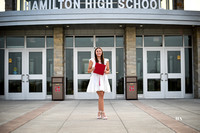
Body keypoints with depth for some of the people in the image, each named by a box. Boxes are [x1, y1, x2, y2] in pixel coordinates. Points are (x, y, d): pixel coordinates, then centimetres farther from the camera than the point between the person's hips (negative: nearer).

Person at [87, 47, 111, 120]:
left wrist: (106, 72, -8)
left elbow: (108, 70, 14)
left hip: (103, 79, 3)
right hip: (95, 79, -3)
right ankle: (103, 113, -9)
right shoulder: (92, 60, 6)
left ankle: (99, 113, 15)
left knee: (101, 96, 4)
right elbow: (88, 70, 7)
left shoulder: (106, 60, 11)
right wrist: (92, 69, -13)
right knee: (101, 95, -12)